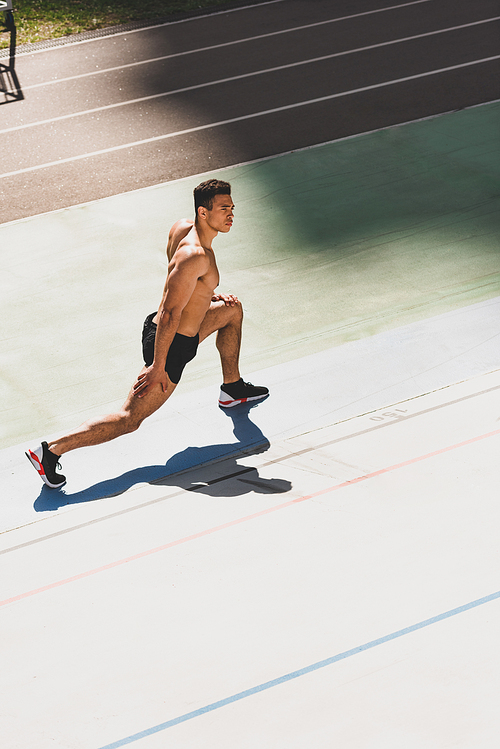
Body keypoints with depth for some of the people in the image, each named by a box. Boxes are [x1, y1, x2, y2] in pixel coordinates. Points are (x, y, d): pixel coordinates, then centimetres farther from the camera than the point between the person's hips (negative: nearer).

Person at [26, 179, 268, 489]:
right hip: (172, 346, -10)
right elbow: (170, 314, -28)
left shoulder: (182, 228, 0)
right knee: (129, 419, -11)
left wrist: (208, 295, 14)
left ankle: (232, 388, 41)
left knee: (233, 309, 28)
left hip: (167, 330, 10)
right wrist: (158, 367, -25)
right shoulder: (196, 255, -27)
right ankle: (52, 451, -17)